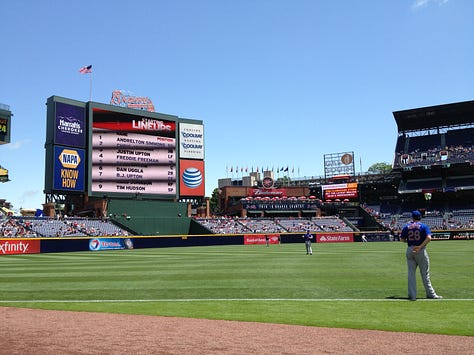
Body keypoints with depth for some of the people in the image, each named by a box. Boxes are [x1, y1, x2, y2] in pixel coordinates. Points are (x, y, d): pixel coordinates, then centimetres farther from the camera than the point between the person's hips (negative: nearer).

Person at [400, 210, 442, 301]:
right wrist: (420, 246, -16)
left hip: (410, 250, 2)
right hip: (421, 251, -2)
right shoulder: (424, 226, -2)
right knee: (425, 273, 7)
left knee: (411, 273, 6)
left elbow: (402, 239, 6)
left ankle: (412, 295, 3)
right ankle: (430, 294, 13)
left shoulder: (406, 226, 5)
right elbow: (429, 238, -17)